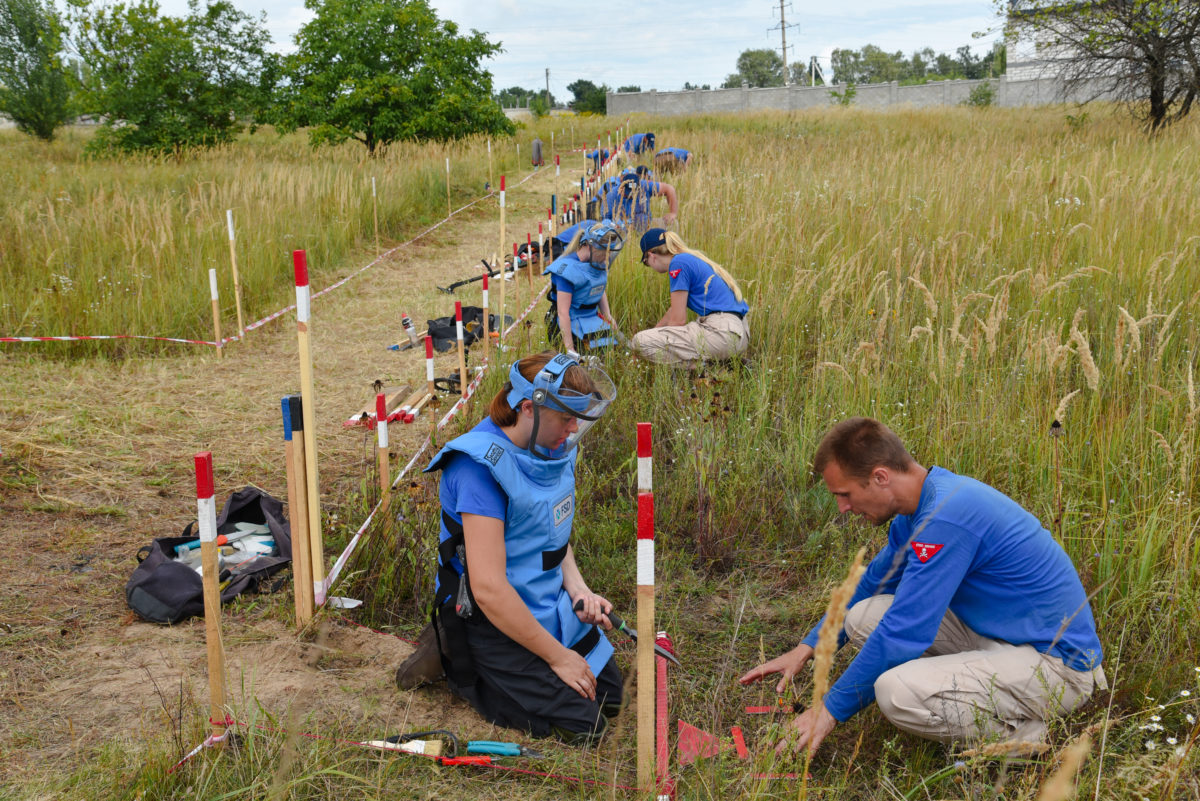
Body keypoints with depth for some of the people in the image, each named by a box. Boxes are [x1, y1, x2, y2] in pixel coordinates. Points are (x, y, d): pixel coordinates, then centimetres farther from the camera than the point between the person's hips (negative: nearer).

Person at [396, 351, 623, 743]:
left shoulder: (552, 449, -1)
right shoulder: (483, 466, -28)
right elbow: (489, 589, -30)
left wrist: (578, 589, -3)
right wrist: (558, 657, -21)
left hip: (548, 605, 9)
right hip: (494, 619, -9)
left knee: (609, 695, 13)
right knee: (581, 725, -9)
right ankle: (457, 660, 4)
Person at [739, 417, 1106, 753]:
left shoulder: (946, 517, -26)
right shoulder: (920, 507, 4)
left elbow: (902, 633, -25)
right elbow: (871, 584, 21)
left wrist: (830, 711, -16)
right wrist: (806, 649, 14)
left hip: (1058, 661, -9)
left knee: (897, 691, -30)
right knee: (864, 615, 2)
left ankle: (1023, 735, -5)